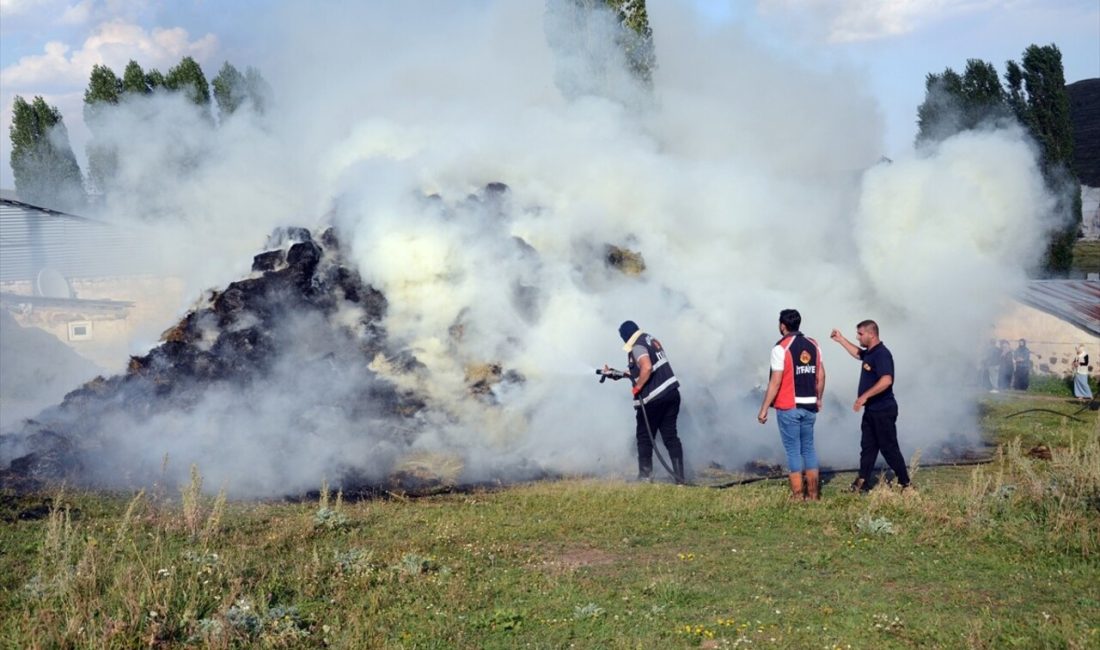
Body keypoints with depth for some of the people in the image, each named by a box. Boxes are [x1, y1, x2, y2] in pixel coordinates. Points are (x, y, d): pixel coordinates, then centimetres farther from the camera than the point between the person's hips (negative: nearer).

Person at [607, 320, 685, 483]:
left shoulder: (637, 346, -10)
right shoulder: (652, 340, 19)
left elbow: (647, 368, -26)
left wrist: (636, 388, -15)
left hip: (653, 398, -8)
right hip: (672, 393, 8)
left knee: (644, 437, 5)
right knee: (670, 435, 8)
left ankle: (645, 476, 5)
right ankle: (679, 476, 4)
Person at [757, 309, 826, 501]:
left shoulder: (781, 348, -12)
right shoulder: (813, 345, 6)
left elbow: (775, 382, -15)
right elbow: (821, 376, 10)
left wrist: (764, 409, -11)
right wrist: (818, 399, 23)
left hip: (788, 407, -5)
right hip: (809, 406, 5)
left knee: (793, 450, 0)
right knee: (808, 448, 14)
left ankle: (797, 496, 1)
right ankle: (813, 493, 14)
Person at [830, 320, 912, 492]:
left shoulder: (881, 354, -20)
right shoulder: (870, 353, 10)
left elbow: (886, 380, -33)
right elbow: (857, 353, 35)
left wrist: (865, 396, -33)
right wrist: (841, 339, 29)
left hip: (883, 410, -10)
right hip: (871, 410, 10)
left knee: (889, 447, -4)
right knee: (868, 446, 12)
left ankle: (904, 484, 4)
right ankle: (862, 480, 17)